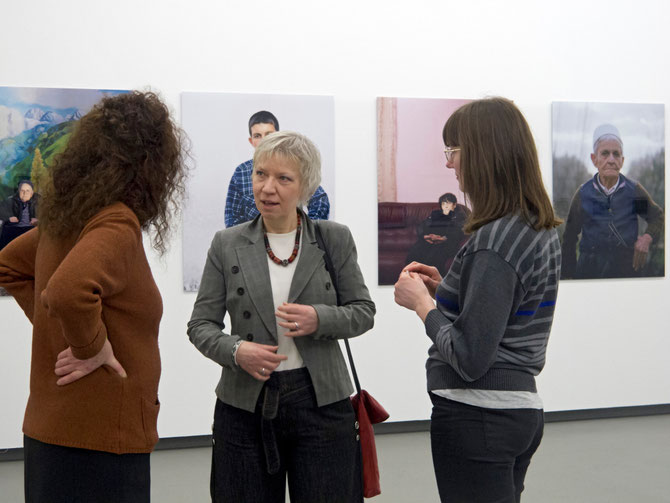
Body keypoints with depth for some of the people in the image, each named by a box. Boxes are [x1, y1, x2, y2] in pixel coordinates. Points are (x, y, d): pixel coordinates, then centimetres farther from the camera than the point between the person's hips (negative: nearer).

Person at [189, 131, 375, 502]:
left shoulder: (335, 239, 3)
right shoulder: (227, 244, 3)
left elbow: (363, 311, 4)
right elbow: (201, 324, 4)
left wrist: (320, 319, -16)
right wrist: (235, 350, -16)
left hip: (321, 402, 0)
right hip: (245, 405, 1)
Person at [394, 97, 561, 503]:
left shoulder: (495, 241, -20)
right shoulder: (541, 230, 8)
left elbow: (469, 359, -22)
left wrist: (422, 303, -9)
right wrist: (444, 290, 9)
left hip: (477, 416, -10)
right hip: (522, 407, 10)